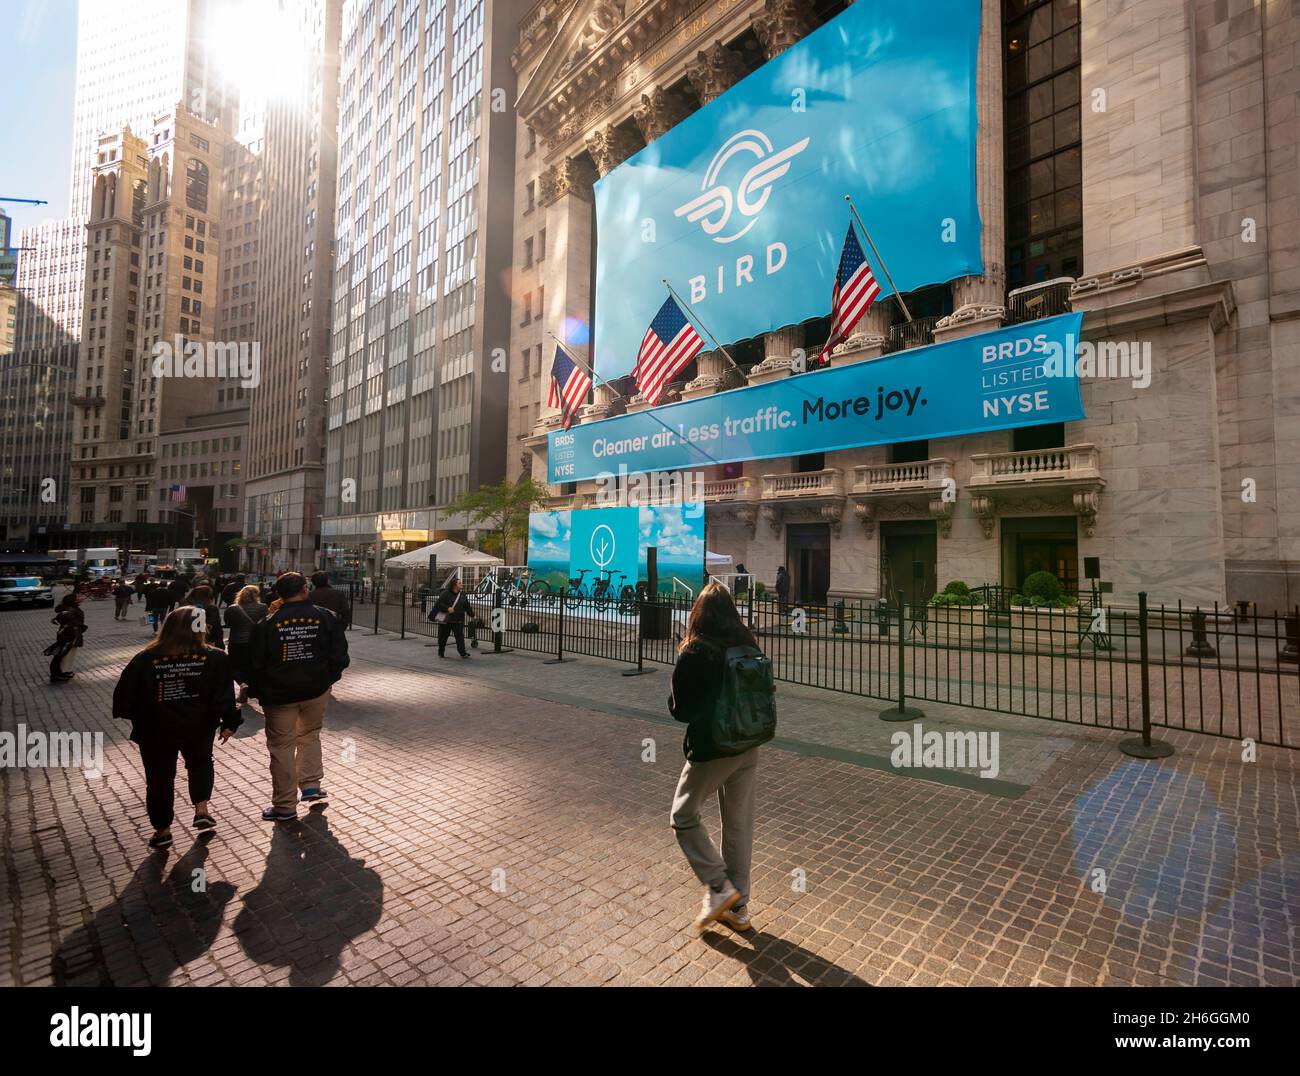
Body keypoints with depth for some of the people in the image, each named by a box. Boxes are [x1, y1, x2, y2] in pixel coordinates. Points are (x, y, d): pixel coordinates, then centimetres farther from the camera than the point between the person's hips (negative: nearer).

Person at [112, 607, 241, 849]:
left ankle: (162, 830, 25)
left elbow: (124, 695, -2)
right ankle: (202, 809, 17)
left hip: (155, 732, 0)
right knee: (201, 764, 26)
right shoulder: (214, 659, -13)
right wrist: (229, 723, 0)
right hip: (199, 729, 0)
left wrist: (133, 716, 18)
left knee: (159, 779, 16)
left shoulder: (144, 660, -11)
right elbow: (224, 696, -12)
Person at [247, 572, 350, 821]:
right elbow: (340, 656, -4)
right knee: (310, 735, 25)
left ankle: (285, 806, 17)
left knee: (281, 747, 9)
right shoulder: (326, 618, -7)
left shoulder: (268, 624, -8)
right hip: (317, 690, 1)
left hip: (279, 694, -1)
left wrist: (258, 691, 11)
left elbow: (256, 663, -4)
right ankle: (311, 785, 21)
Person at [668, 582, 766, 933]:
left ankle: (719, 887, 12)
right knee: (739, 825, 17)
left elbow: (680, 709, -10)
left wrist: (674, 703, 8)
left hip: (710, 749, -6)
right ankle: (738, 907, 28)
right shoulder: (748, 648, -1)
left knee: (684, 816, 15)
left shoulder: (693, 654, -17)